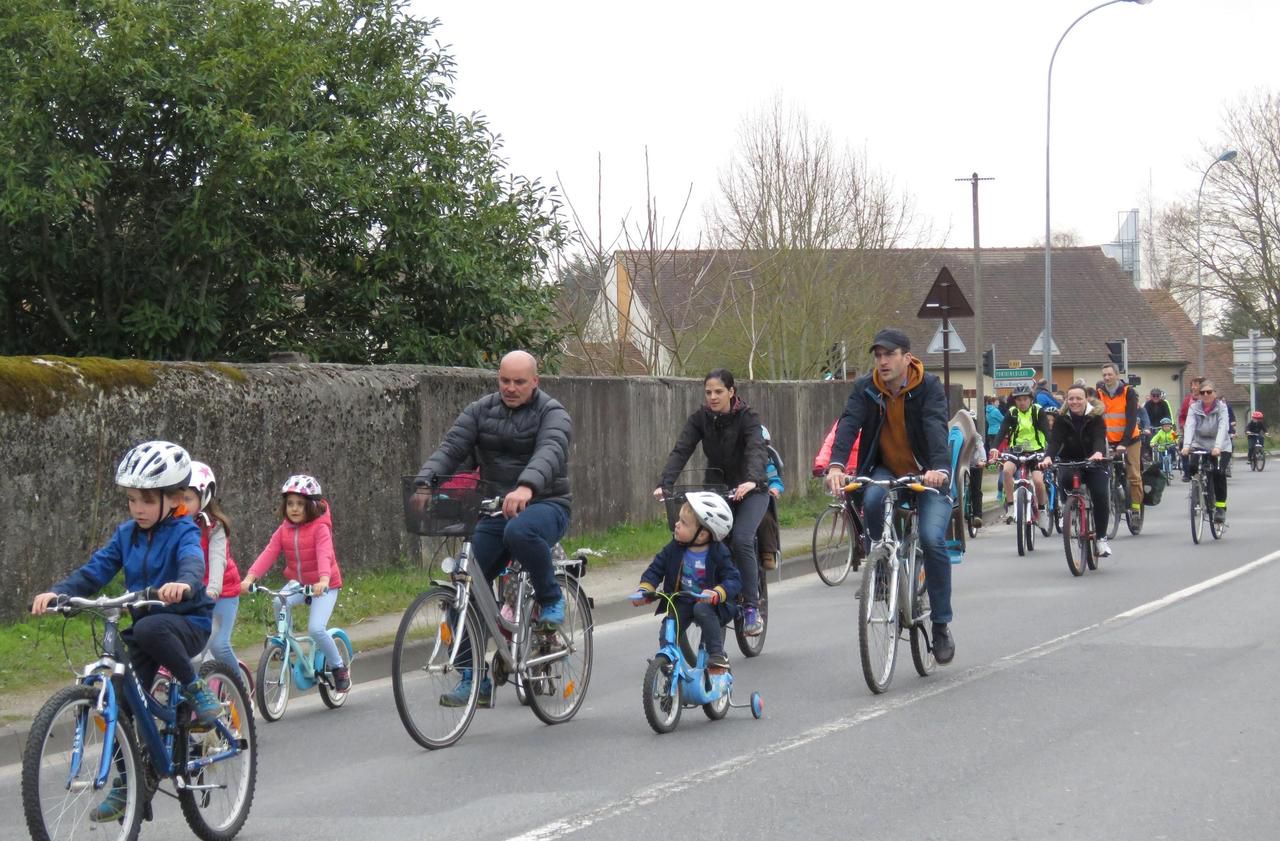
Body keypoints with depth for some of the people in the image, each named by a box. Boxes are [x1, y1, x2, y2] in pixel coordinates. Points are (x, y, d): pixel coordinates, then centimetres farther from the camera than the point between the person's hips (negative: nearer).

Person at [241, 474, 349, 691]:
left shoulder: (320, 528, -14)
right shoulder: (284, 530, -1)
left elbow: (324, 555, -29)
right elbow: (268, 554, -12)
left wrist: (323, 580, -48)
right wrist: (250, 577, -27)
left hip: (324, 586, -5)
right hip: (297, 583, 5)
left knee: (315, 628, -20)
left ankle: (339, 666, 3)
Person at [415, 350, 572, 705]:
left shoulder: (552, 414, -7)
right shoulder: (480, 411, 7)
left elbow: (550, 452, -28)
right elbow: (451, 448, -7)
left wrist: (526, 487, -49)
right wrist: (425, 482, -28)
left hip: (544, 505, -5)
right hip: (495, 511, 5)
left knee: (520, 531, -39)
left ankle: (551, 600, -13)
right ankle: (473, 679, 1)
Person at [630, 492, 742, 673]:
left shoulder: (718, 554, -16)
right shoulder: (674, 549, -5)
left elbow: (733, 579, -20)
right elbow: (656, 568, 2)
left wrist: (717, 593, -41)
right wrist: (645, 589, -16)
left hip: (707, 603, -4)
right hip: (680, 602, 4)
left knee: (702, 610, -35)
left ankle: (717, 655, -26)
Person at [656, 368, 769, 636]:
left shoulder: (746, 417, -17)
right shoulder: (700, 418, -7)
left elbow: (757, 450, -33)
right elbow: (681, 451, -18)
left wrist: (751, 480, -54)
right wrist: (664, 484, -35)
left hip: (749, 491, -4)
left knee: (741, 540, -24)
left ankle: (752, 607, -15)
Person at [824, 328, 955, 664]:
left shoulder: (929, 387, -13)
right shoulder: (865, 389, -6)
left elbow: (936, 428, -29)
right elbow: (849, 423, -21)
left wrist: (940, 468, -47)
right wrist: (836, 465, -40)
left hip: (926, 474, -2)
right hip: (885, 470, 2)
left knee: (932, 539, -21)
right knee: (872, 500, -33)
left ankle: (942, 624, -9)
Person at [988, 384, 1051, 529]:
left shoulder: (1038, 411, -8)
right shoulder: (1012, 413, -4)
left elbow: (1047, 431, -19)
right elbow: (1002, 431, -16)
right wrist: (995, 448, -35)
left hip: (1036, 451, -1)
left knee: (1038, 481, -21)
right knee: (1007, 469, -30)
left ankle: (1043, 510, 7)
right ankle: (1010, 506, -21)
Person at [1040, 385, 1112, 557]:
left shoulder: (1095, 418, -8)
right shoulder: (1062, 419, -4)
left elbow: (1100, 438, -26)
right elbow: (1055, 440, -19)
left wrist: (1098, 453, -50)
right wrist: (1048, 457, -41)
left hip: (1093, 464, -1)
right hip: (1069, 463, 1)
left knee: (1100, 495, -23)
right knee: (1064, 479, -35)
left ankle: (1101, 538, -9)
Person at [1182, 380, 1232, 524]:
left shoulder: (1221, 408, -11)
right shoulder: (1194, 408, -5)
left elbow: (1223, 427, -25)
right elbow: (1189, 426, -20)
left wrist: (1217, 447, -42)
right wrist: (1186, 445, -38)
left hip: (1220, 447, -2)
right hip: (1199, 444, 2)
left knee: (1219, 472, -22)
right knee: (1192, 466, -24)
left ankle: (1221, 508, -9)